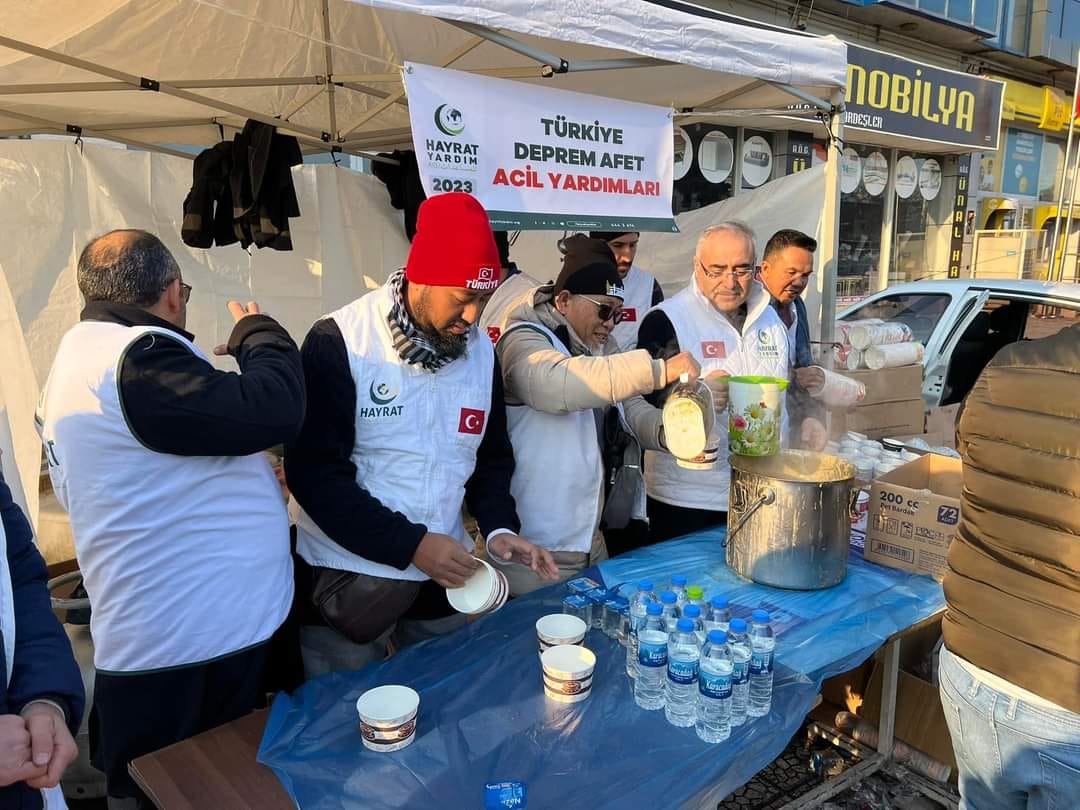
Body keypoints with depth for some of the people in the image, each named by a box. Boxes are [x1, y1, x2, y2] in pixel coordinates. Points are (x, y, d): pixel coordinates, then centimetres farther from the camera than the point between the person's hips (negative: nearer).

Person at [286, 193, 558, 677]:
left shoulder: (481, 351, 1)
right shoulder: (339, 344, -17)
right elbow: (314, 470, -18)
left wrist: (498, 528, -7)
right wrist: (409, 544, -21)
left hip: (442, 575, 5)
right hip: (348, 577, -4)